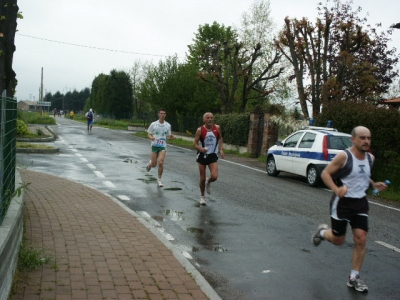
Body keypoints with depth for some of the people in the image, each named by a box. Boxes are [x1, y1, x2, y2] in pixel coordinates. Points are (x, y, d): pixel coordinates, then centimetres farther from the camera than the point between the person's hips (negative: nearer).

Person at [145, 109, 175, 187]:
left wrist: (171, 137, -11)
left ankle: (159, 180, 2)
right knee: (153, 164, 2)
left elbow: (168, 136, 13)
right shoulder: (153, 124, -2)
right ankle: (150, 164, 42)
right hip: (154, 145, -1)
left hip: (163, 146, 1)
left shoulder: (168, 125, 4)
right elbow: (149, 134, 4)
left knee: (161, 163, -15)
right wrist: (151, 137, -19)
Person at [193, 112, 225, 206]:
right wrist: (200, 148, -29)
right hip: (202, 155, -1)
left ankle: (208, 182, 22)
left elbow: (220, 138, 13)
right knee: (202, 178, 5)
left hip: (213, 156, 1)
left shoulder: (217, 128, -5)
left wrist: (221, 149, 3)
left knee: (214, 176, -15)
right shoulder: (200, 130, -11)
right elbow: (195, 143, -9)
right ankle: (202, 196, 26)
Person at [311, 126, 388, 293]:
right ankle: (322, 232, 42)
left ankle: (354, 278, 11)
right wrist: (336, 189, -30)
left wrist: (374, 184, 5)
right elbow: (325, 174, -15)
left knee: (361, 240, -2)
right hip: (342, 202, -5)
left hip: (361, 203, 5)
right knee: (338, 240, 7)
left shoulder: (370, 158, 4)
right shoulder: (344, 156, -16)